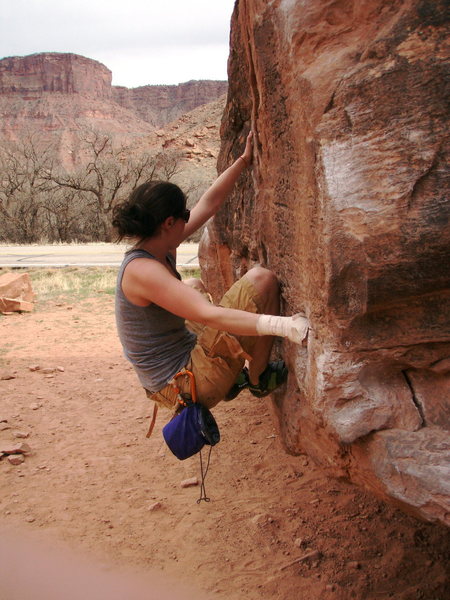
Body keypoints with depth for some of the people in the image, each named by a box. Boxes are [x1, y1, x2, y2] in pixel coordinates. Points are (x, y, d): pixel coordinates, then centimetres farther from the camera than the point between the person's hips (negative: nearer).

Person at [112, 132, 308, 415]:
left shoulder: (162, 249, 4)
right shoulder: (142, 270, -24)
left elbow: (210, 203, 12)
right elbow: (209, 315, -35)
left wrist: (244, 160, 18)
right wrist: (282, 325, -43)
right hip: (190, 384, -10)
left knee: (195, 287, 37)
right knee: (262, 279, -14)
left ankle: (231, 377, 31)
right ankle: (257, 379, 3)